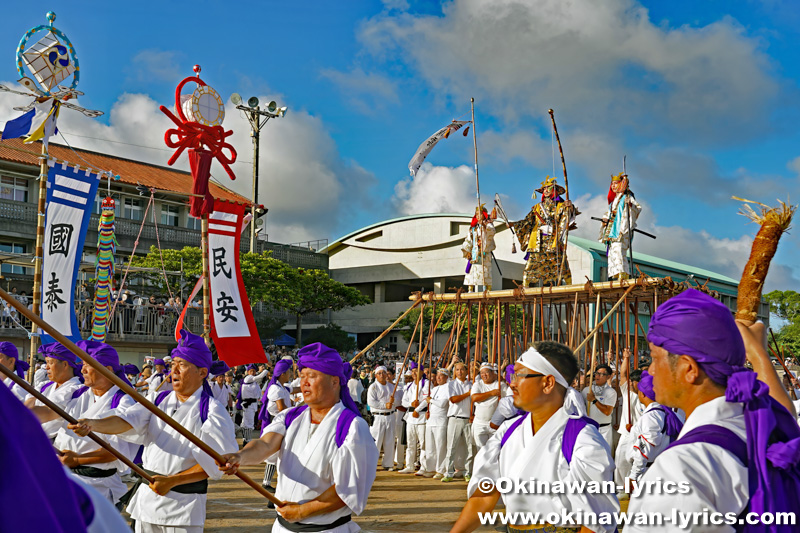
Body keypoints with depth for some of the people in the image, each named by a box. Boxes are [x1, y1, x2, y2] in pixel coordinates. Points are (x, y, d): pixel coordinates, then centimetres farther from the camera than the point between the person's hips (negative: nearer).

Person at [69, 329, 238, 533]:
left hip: (183, 505, -5)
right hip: (147, 496, 5)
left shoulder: (212, 411, -9)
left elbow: (213, 464, -12)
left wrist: (171, 481, -17)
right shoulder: (160, 401, 8)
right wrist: (92, 424, -25)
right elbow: (127, 420, -7)